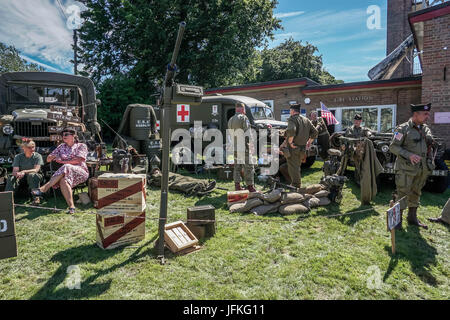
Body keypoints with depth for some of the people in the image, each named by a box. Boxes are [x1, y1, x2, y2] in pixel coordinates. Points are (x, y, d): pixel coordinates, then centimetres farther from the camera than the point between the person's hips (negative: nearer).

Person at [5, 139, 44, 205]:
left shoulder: (37, 156, -6)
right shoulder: (18, 157, 1)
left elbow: (36, 170, -18)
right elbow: (15, 171, -9)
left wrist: (24, 172, -36)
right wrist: (17, 174, -34)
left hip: (35, 176, -3)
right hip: (22, 177, 3)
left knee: (32, 175, -36)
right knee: (11, 178, -26)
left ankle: (36, 197, -38)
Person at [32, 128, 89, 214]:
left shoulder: (81, 146, 11)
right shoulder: (61, 147, 26)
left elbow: (78, 160, -5)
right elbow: (48, 159, 23)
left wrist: (63, 161, -4)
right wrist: (53, 157, 0)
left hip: (80, 172, -3)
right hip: (66, 172, 3)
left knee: (66, 168, -37)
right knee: (63, 180, -35)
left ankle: (44, 188, -40)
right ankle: (71, 207, -47)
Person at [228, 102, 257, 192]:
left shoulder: (230, 120, 14)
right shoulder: (243, 118, -9)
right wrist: (251, 145, -9)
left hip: (234, 147, 7)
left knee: (237, 167, 11)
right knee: (248, 167, -1)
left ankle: (237, 186, 12)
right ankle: (250, 187, 1)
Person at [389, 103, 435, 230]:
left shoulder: (426, 129, 11)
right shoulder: (403, 129, -9)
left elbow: (429, 146, 21)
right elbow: (393, 147, -12)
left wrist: (429, 164, 14)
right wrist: (409, 155, -24)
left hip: (422, 169, 7)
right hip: (406, 168, -6)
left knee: (416, 194, 15)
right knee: (402, 194, -3)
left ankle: (412, 218, 28)